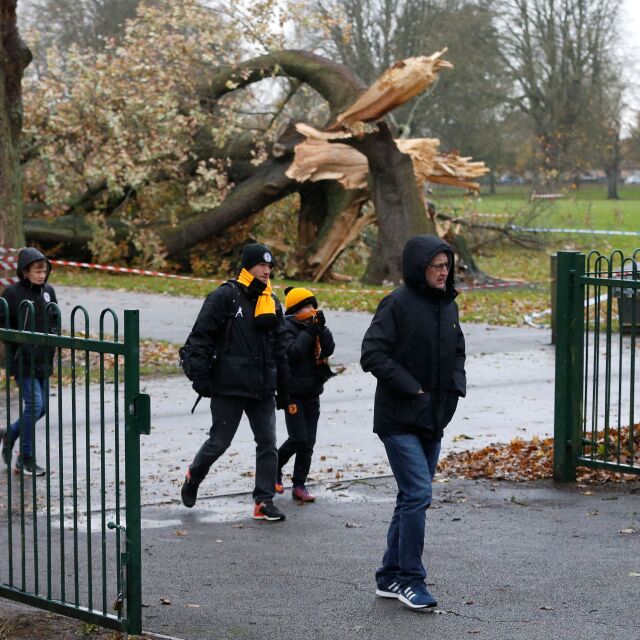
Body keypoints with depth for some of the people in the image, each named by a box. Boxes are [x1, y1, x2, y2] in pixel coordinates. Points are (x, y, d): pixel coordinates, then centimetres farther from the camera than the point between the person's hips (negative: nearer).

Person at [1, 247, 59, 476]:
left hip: (43, 359, 6)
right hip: (22, 360, -6)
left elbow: (55, 320, 16)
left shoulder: (48, 291, 6)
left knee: (42, 406, 11)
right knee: (34, 404, -12)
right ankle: (25, 459, 0)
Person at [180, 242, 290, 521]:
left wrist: (283, 388, 18)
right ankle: (193, 477, 29)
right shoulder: (224, 296, -7)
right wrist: (201, 377, -13)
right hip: (228, 387, -6)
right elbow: (201, 336, -8)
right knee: (219, 442, 2)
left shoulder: (272, 302, 14)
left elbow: (279, 348, 20)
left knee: (268, 443, 0)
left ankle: (264, 501, 4)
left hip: (262, 389, 6)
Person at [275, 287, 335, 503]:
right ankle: (274, 469, 12)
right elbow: (292, 352, -23)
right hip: (293, 392, -7)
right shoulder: (286, 327, -9)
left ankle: (299, 486, 10)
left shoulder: (313, 325, 11)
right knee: (298, 439, -12)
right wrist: (309, 331, -20)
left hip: (312, 393, 7)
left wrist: (321, 328, -12)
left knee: (308, 442, 4)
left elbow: (329, 349, 0)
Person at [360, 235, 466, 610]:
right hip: (400, 420, -8)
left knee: (413, 498, 12)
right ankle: (410, 579, -4)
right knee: (418, 495, -13)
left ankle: (391, 576, 22)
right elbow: (373, 354, -17)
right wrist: (411, 389, -18)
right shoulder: (398, 304, -13)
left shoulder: (448, 305, 11)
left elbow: (457, 352, 23)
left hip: (433, 422, 8)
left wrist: (457, 386, 4)